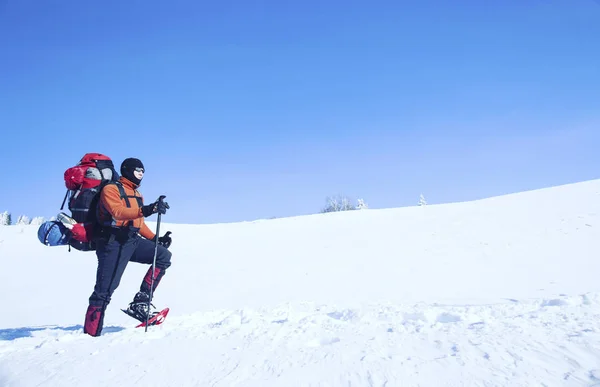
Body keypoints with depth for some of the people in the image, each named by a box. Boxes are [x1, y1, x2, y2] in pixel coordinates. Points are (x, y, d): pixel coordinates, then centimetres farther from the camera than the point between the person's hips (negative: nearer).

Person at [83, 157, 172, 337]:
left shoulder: (137, 195, 22)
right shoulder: (111, 189, -4)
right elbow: (118, 212, -24)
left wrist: (155, 238, 15)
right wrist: (145, 210, -38)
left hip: (133, 241, 8)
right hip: (113, 242, -8)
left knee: (164, 255, -6)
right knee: (105, 289, -9)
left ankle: (140, 302, -8)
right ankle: (90, 333, 0)